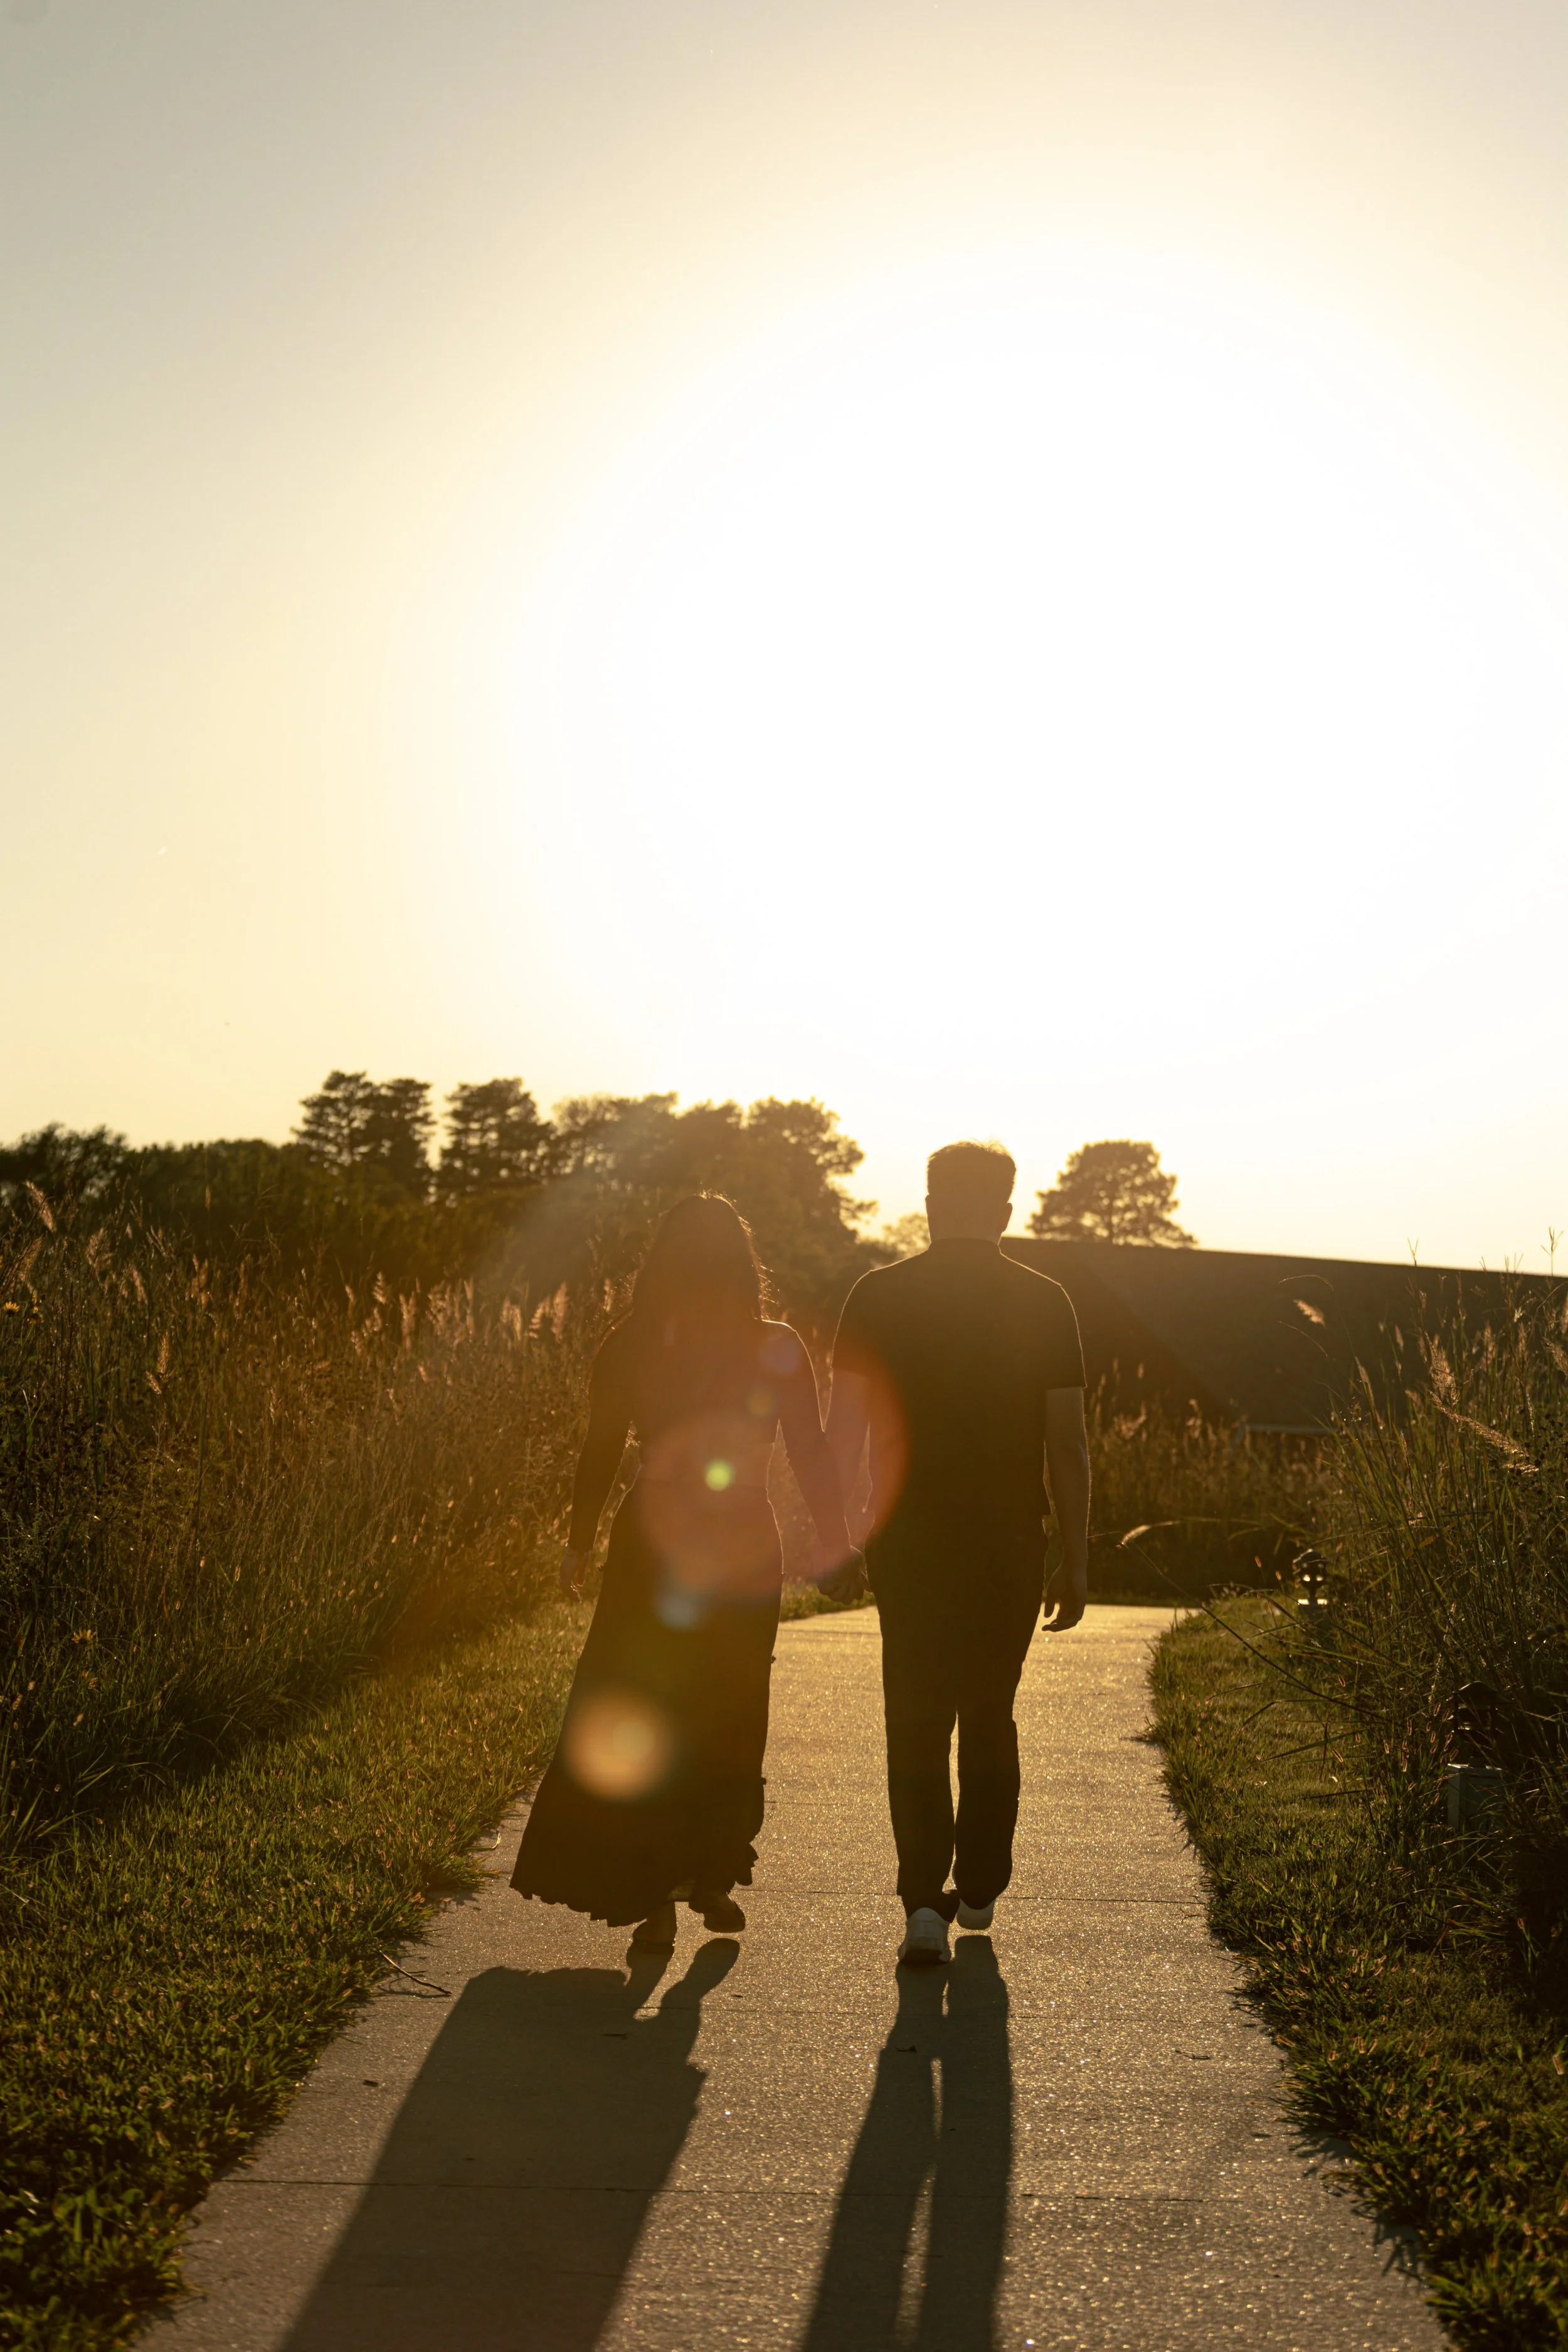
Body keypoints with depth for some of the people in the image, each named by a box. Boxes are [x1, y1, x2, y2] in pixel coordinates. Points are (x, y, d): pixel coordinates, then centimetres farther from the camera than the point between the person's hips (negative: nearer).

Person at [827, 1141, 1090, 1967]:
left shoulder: (879, 1295, -2)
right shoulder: (1045, 1303, -1)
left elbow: (844, 1429, -3)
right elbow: (1068, 1443, -2)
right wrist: (1077, 1560, 4)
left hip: (909, 1541, -1)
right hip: (1010, 1548, 1)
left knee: (916, 1725, 5)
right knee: (990, 1719, 17)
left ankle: (923, 1898, -8)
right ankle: (978, 1889, 26)